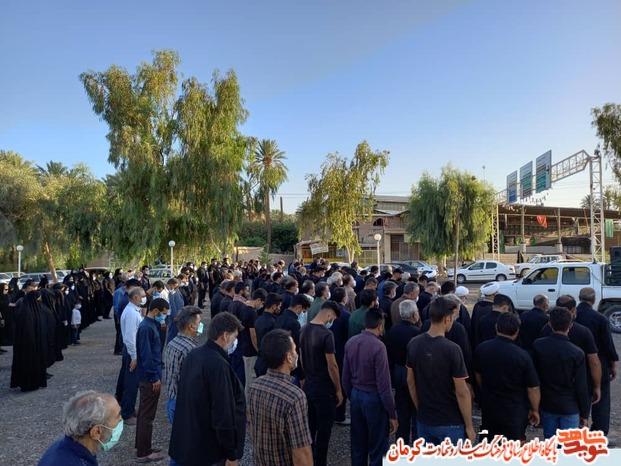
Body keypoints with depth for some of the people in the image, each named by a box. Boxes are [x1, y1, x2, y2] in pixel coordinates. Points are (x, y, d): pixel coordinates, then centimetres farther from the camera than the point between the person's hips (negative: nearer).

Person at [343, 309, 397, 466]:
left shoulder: (351, 342, -1)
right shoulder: (378, 346, -21)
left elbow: (346, 377, 6)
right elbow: (384, 385, -20)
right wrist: (392, 414, -11)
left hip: (356, 396, 6)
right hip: (374, 399, -6)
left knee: (357, 446, 18)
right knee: (378, 450, 10)